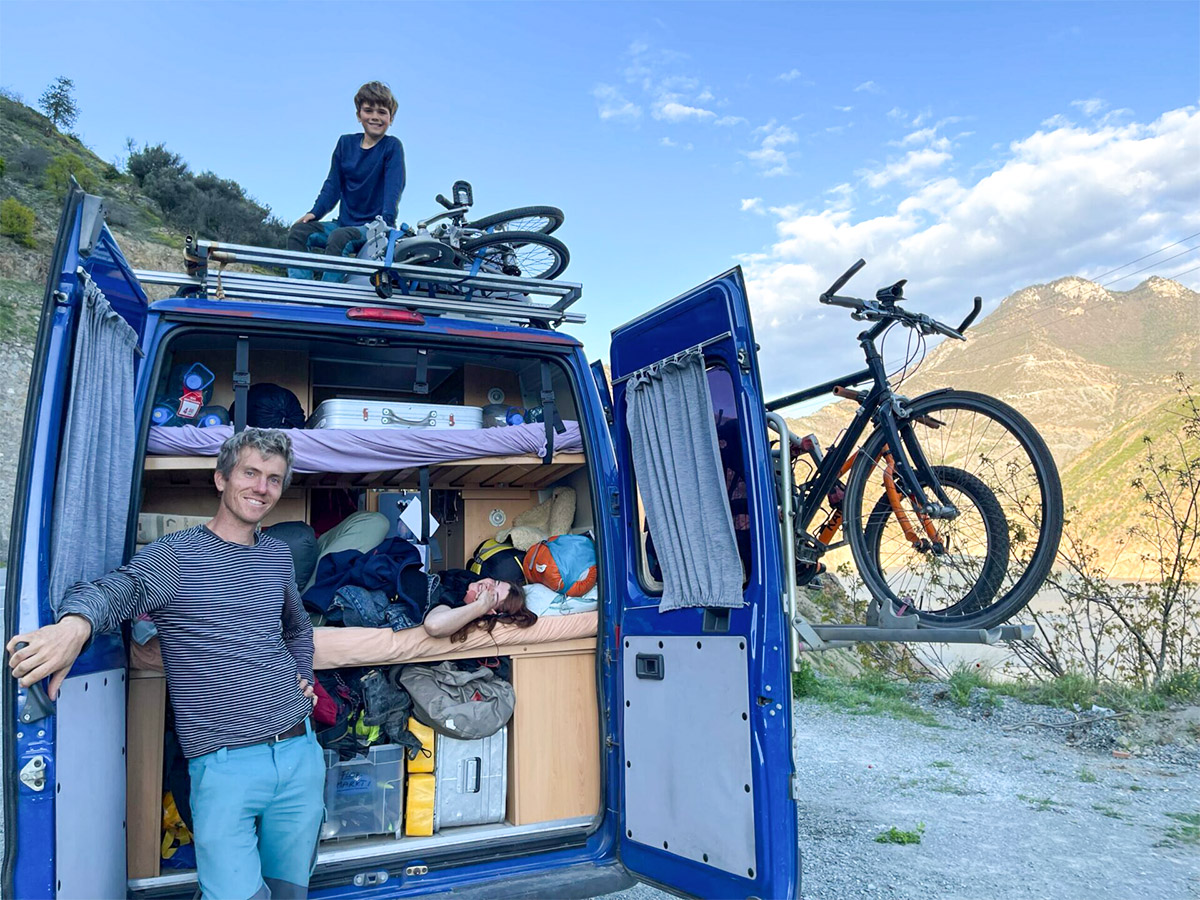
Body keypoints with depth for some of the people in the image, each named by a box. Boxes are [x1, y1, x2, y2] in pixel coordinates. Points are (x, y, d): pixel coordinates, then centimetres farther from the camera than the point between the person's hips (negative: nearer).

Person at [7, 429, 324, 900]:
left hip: (301, 754, 5)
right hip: (223, 766, -5)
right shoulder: (173, 556, -4)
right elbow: (112, 590, -24)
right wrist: (75, 623, -45)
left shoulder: (278, 554, 12)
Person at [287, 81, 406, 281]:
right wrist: (315, 212, -2)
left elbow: (394, 187, -16)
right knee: (299, 231, -12)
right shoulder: (346, 143, 10)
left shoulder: (392, 146, -5)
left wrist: (386, 221, -30)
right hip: (345, 223, 6)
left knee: (339, 237, -34)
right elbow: (333, 184, 12)